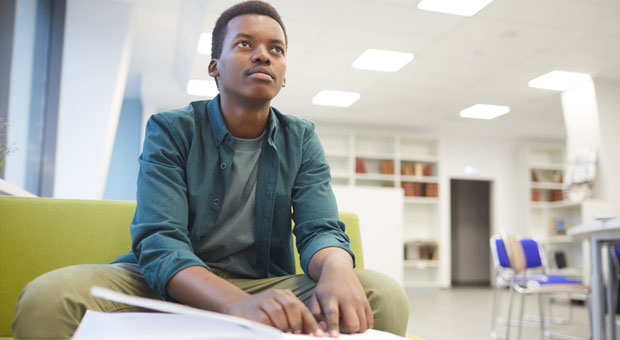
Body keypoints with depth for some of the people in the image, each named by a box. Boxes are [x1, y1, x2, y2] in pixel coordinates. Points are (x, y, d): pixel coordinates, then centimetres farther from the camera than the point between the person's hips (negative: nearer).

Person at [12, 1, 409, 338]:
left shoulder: (301, 140, 5)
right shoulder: (170, 130, -4)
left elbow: (320, 228, -6)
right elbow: (157, 240, -17)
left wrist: (337, 271, -35)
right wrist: (239, 302, -40)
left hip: (268, 287, 2)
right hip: (172, 287, -1)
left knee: (386, 296, -25)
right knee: (47, 298, -29)